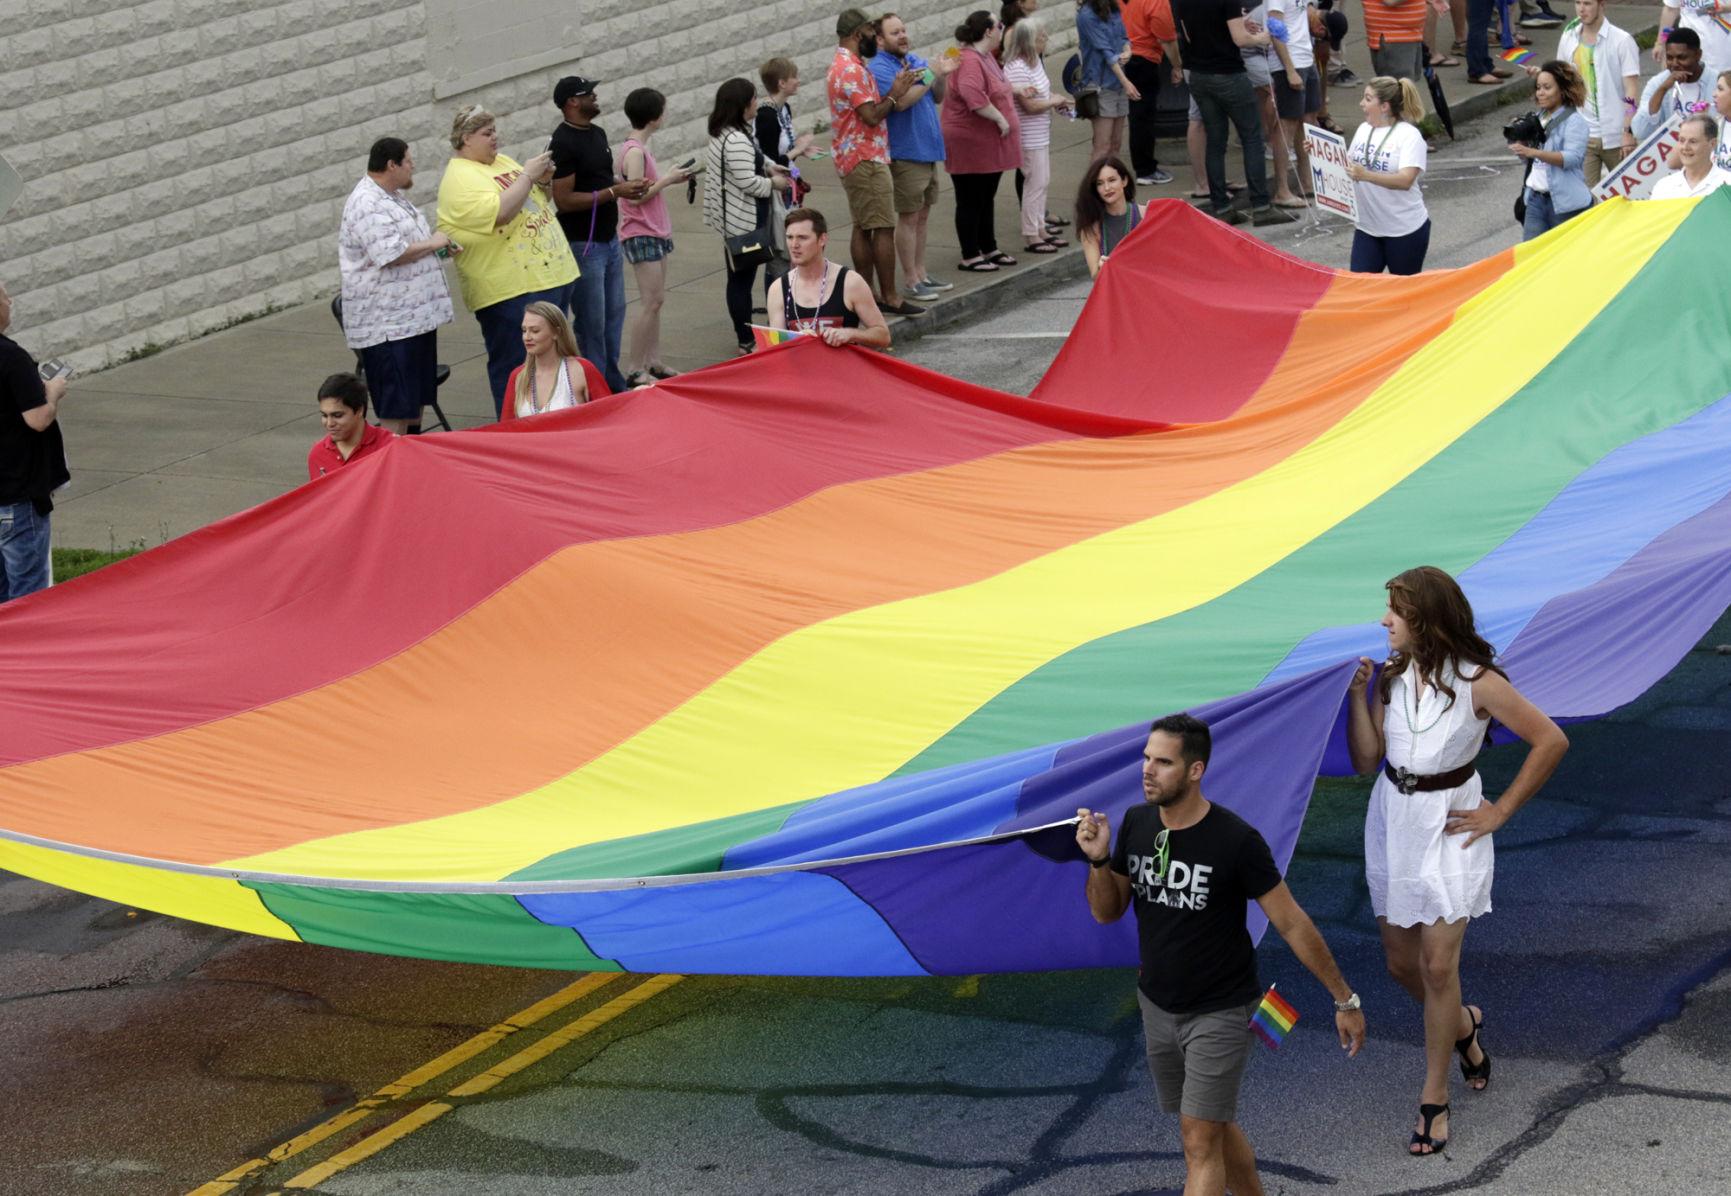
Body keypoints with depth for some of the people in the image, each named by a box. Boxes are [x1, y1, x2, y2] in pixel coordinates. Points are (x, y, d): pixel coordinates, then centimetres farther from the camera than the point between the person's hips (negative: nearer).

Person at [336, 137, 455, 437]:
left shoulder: (392, 197, 17)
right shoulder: (368, 205, -18)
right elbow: (392, 255, -26)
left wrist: (439, 244, 17)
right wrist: (431, 244, -13)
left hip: (415, 317, 11)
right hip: (388, 325, -11)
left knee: (416, 398, 17)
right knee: (396, 408, -10)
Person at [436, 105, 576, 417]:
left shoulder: (502, 161, 16)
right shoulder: (459, 179, -12)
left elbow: (538, 202, 24)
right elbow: (501, 212, -25)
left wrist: (542, 181, 3)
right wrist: (527, 175, -18)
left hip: (553, 273, 9)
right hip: (513, 289, -9)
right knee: (514, 368, -4)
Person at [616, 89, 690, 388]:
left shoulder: (635, 148, 11)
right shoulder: (635, 152, -19)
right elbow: (637, 195, -22)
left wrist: (669, 179, 7)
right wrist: (668, 180, -13)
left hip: (654, 232, 10)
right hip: (642, 235, -10)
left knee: (656, 300, 13)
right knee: (651, 301, -9)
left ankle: (653, 363, 18)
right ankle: (633, 369, -5)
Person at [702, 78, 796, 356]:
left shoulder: (723, 133, 10)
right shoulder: (736, 141, -24)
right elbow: (747, 182, -26)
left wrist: (769, 167, 10)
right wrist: (773, 183, -10)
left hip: (733, 219, 10)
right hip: (743, 221, -10)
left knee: (739, 276, 17)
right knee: (742, 278, -3)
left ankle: (743, 333, 27)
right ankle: (746, 341, 3)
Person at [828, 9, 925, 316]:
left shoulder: (845, 65, 16)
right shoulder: (852, 69, -17)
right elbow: (872, 116, -22)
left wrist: (896, 90, 8)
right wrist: (894, 94, -8)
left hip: (854, 160, 11)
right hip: (866, 160, -11)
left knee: (863, 228, 12)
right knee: (884, 228, -9)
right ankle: (889, 298, -8)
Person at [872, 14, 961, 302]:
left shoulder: (914, 60, 12)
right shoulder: (879, 69, -13)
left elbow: (936, 97, 16)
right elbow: (902, 100, -27)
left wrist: (942, 76, -2)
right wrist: (929, 75, -20)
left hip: (927, 151, 8)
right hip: (905, 155, -8)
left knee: (922, 215, 14)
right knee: (909, 217, -3)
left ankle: (921, 273, 23)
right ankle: (910, 281, 3)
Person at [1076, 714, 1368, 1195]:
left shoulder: (1236, 840, -23)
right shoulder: (1136, 824, -6)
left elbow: (1292, 923, -15)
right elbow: (1107, 912, 3)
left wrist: (1345, 999, -10)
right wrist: (1099, 860, -17)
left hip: (1220, 1012, -6)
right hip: (1157, 1006, 6)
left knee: (1200, 1142, -7)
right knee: (1215, 1126, 19)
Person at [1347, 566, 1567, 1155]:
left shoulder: (1477, 682, -16)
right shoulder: (1392, 675, -1)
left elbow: (1551, 741, -10)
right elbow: (1366, 758, 1)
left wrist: (1501, 811, -7)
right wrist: (1357, 696, -11)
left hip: (1449, 826, -5)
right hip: (1393, 820, 5)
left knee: (1438, 965, -6)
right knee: (1401, 963, 13)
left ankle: (1434, 1097, 7)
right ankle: (1463, 1025, 44)